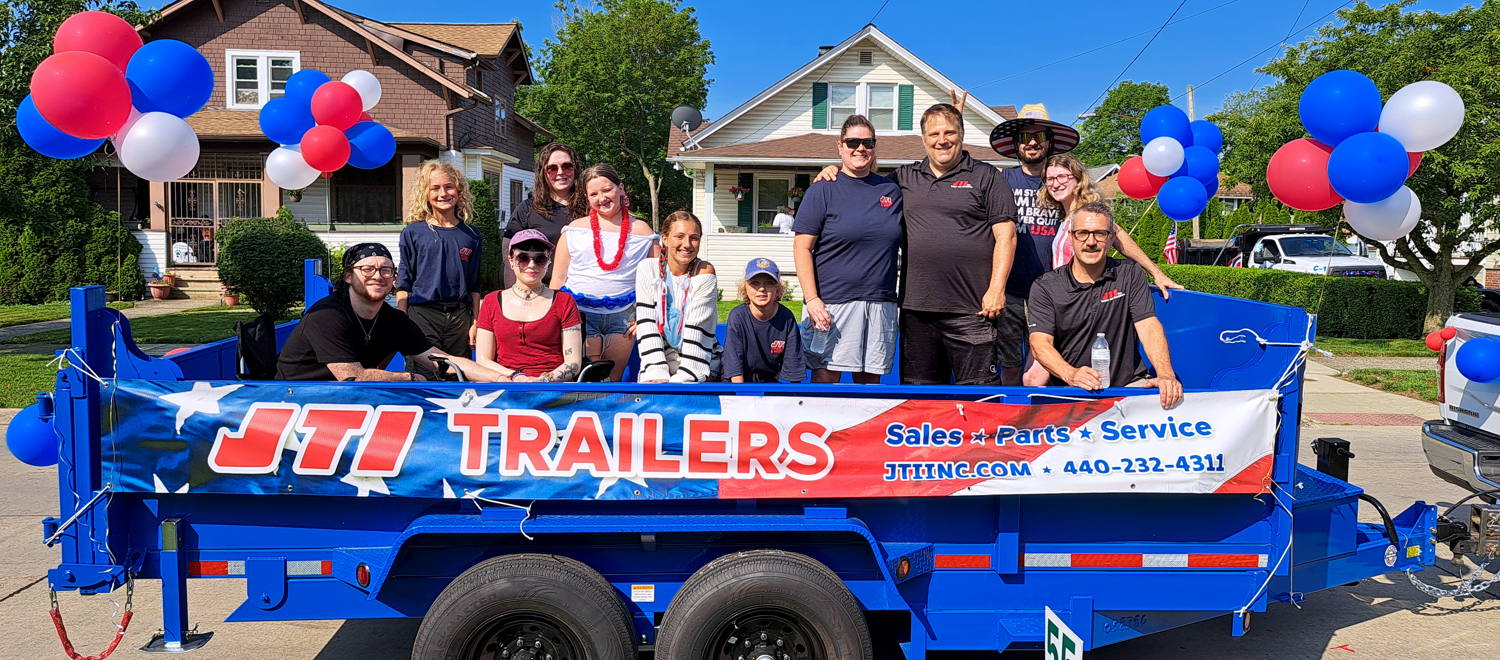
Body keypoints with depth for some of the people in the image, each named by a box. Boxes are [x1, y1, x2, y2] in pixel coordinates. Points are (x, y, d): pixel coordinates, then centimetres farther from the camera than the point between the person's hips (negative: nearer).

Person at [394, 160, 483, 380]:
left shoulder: (471, 236, 9)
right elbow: (403, 284, 3)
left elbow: (474, 285, 11)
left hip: (460, 316, 2)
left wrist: (475, 323, 5)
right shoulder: (413, 233, 2)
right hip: (422, 314, -2)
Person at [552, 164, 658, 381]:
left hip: (622, 316, 1)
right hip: (580, 313, -1)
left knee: (613, 380, 6)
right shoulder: (575, 230, 7)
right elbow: (558, 279, 6)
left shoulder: (642, 231, 6)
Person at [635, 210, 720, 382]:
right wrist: (657, 374, -17)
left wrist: (683, 378, -21)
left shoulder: (704, 272, -6)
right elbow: (646, 325, -7)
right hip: (657, 362, 2)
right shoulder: (647, 268, 0)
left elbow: (697, 331, -13)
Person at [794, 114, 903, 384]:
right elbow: (802, 249, -5)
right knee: (826, 375, -3)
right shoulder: (822, 191, -1)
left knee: (869, 379, 8)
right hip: (832, 301, -4)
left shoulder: (891, 190, 13)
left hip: (880, 303, 4)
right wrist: (812, 299, -13)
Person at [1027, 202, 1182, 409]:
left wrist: (1166, 375, -24)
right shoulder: (1045, 287, 2)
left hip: (1127, 383, 1)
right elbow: (1040, 342, -10)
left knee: (1169, 395, -27)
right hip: (1067, 390, 0)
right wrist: (1071, 374, -30)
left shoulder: (1131, 276, 7)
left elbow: (1148, 326, -5)